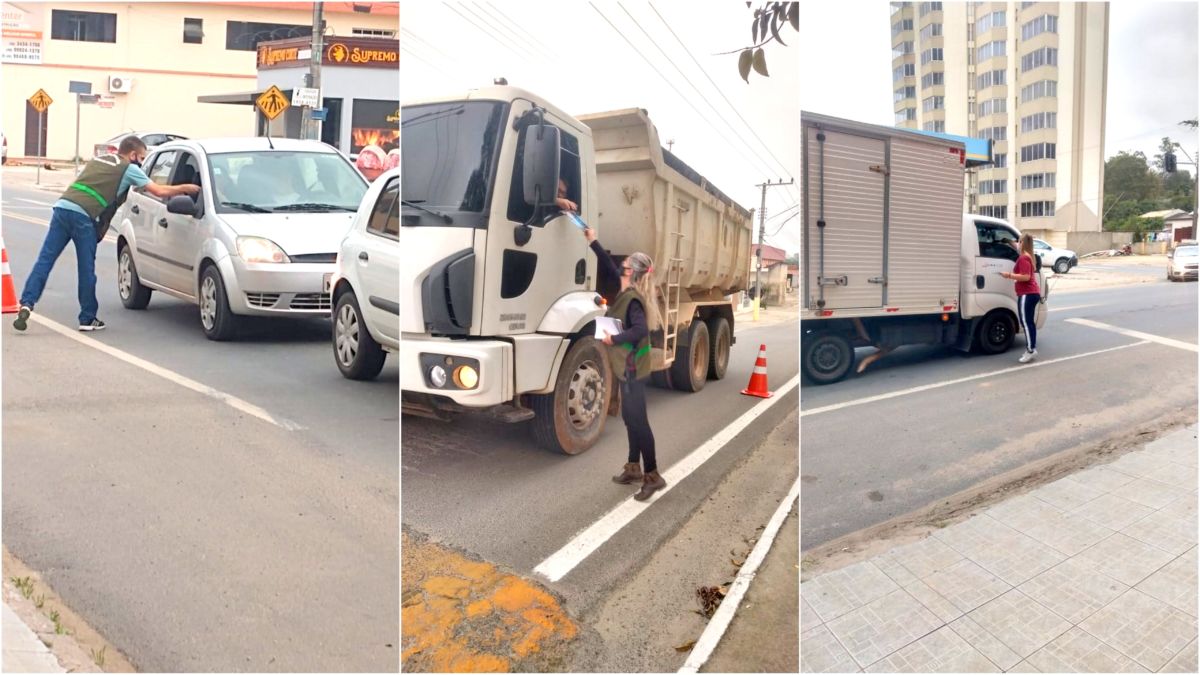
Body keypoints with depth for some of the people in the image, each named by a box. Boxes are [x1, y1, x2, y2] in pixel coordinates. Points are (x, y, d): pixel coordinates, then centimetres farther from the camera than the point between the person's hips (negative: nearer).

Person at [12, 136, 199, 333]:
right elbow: (159, 191, 2)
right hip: (82, 215, -6)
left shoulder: (98, 159, 26)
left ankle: (27, 303, -7)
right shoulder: (129, 169, 7)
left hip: (61, 206, 6)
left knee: (45, 260, 4)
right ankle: (87, 319, 12)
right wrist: (186, 188, 14)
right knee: (86, 269, 3)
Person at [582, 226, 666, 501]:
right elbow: (610, 267, 20)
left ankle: (652, 476, 0)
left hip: (632, 368, -10)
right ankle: (633, 468, 28)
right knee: (630, 417, 17)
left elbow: (640, 330, -32)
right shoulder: (628, 292, 7)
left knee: (638, 420, -6)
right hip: (629, 366, 10)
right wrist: (593, 243, 19)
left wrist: (613, 339, -21)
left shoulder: (632, 298, -20)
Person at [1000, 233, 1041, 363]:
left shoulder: (1023, 258, -15)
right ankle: (1032, 349, 14)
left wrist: (1009, 275, -19)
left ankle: (1030, 350, -12)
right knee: (1029, 322, 12)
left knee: (1026, 322, -10)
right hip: (1033, 293, 10)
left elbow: (1026, 277, -24)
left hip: (1027, 294, -10)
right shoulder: (1029, 256, 16)